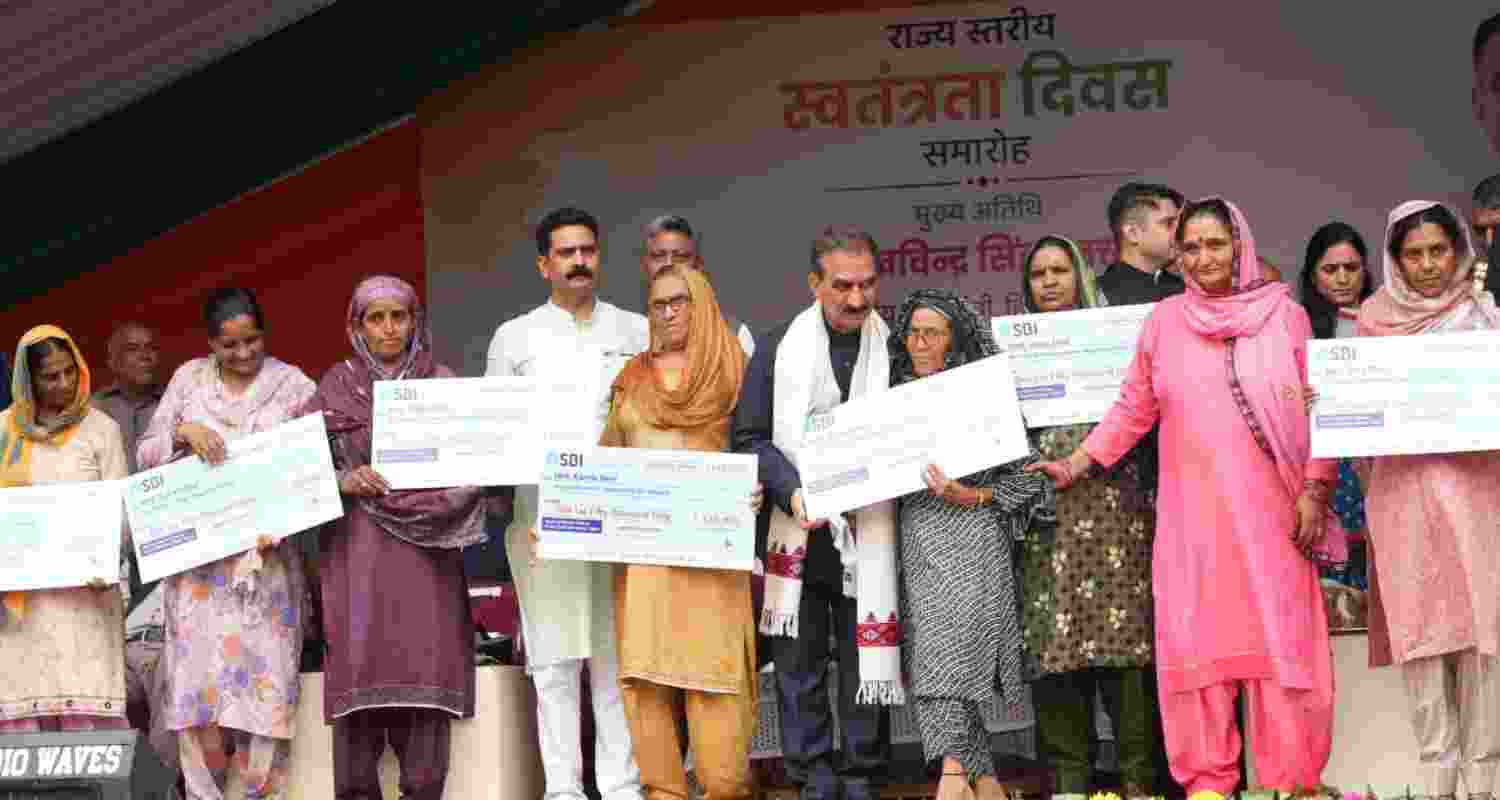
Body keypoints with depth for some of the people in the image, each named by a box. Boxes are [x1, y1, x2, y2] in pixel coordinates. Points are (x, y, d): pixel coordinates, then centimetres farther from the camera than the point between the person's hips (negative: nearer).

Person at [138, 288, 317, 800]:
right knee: (199, 677, -4)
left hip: (266, 553, -1)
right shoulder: (188, 379, 9)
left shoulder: (294, 386, 3)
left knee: (262, 676, -5)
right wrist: (183, 433, -11)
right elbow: (145, 454, 9)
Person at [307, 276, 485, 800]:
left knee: (422, 671, -5)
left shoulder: (442, 383, 8)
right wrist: (344, 481, -14)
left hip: (424, 551, 0)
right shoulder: (335, 387, 9)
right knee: (360, 671, -4)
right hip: (357, 551, 0)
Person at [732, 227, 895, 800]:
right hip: (796, 532, 1)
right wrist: (792, 492, -11)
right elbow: (750, 437, 3)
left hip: (868, 532, 0)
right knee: (798, 662, 4)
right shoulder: (778, 347, 5)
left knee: (865, 660, 3)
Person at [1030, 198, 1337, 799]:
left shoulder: (1284, 314, 3)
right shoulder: (1165, 320, 6)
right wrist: (1075, 464, 7)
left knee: (1281, 641, -1)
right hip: (1193, 515, 1)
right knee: (1199, 642, 2)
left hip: (1270, 513, -1)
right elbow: (1133, 409, 11)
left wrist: (1314, 489, -4)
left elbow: (1318, 408, 2)